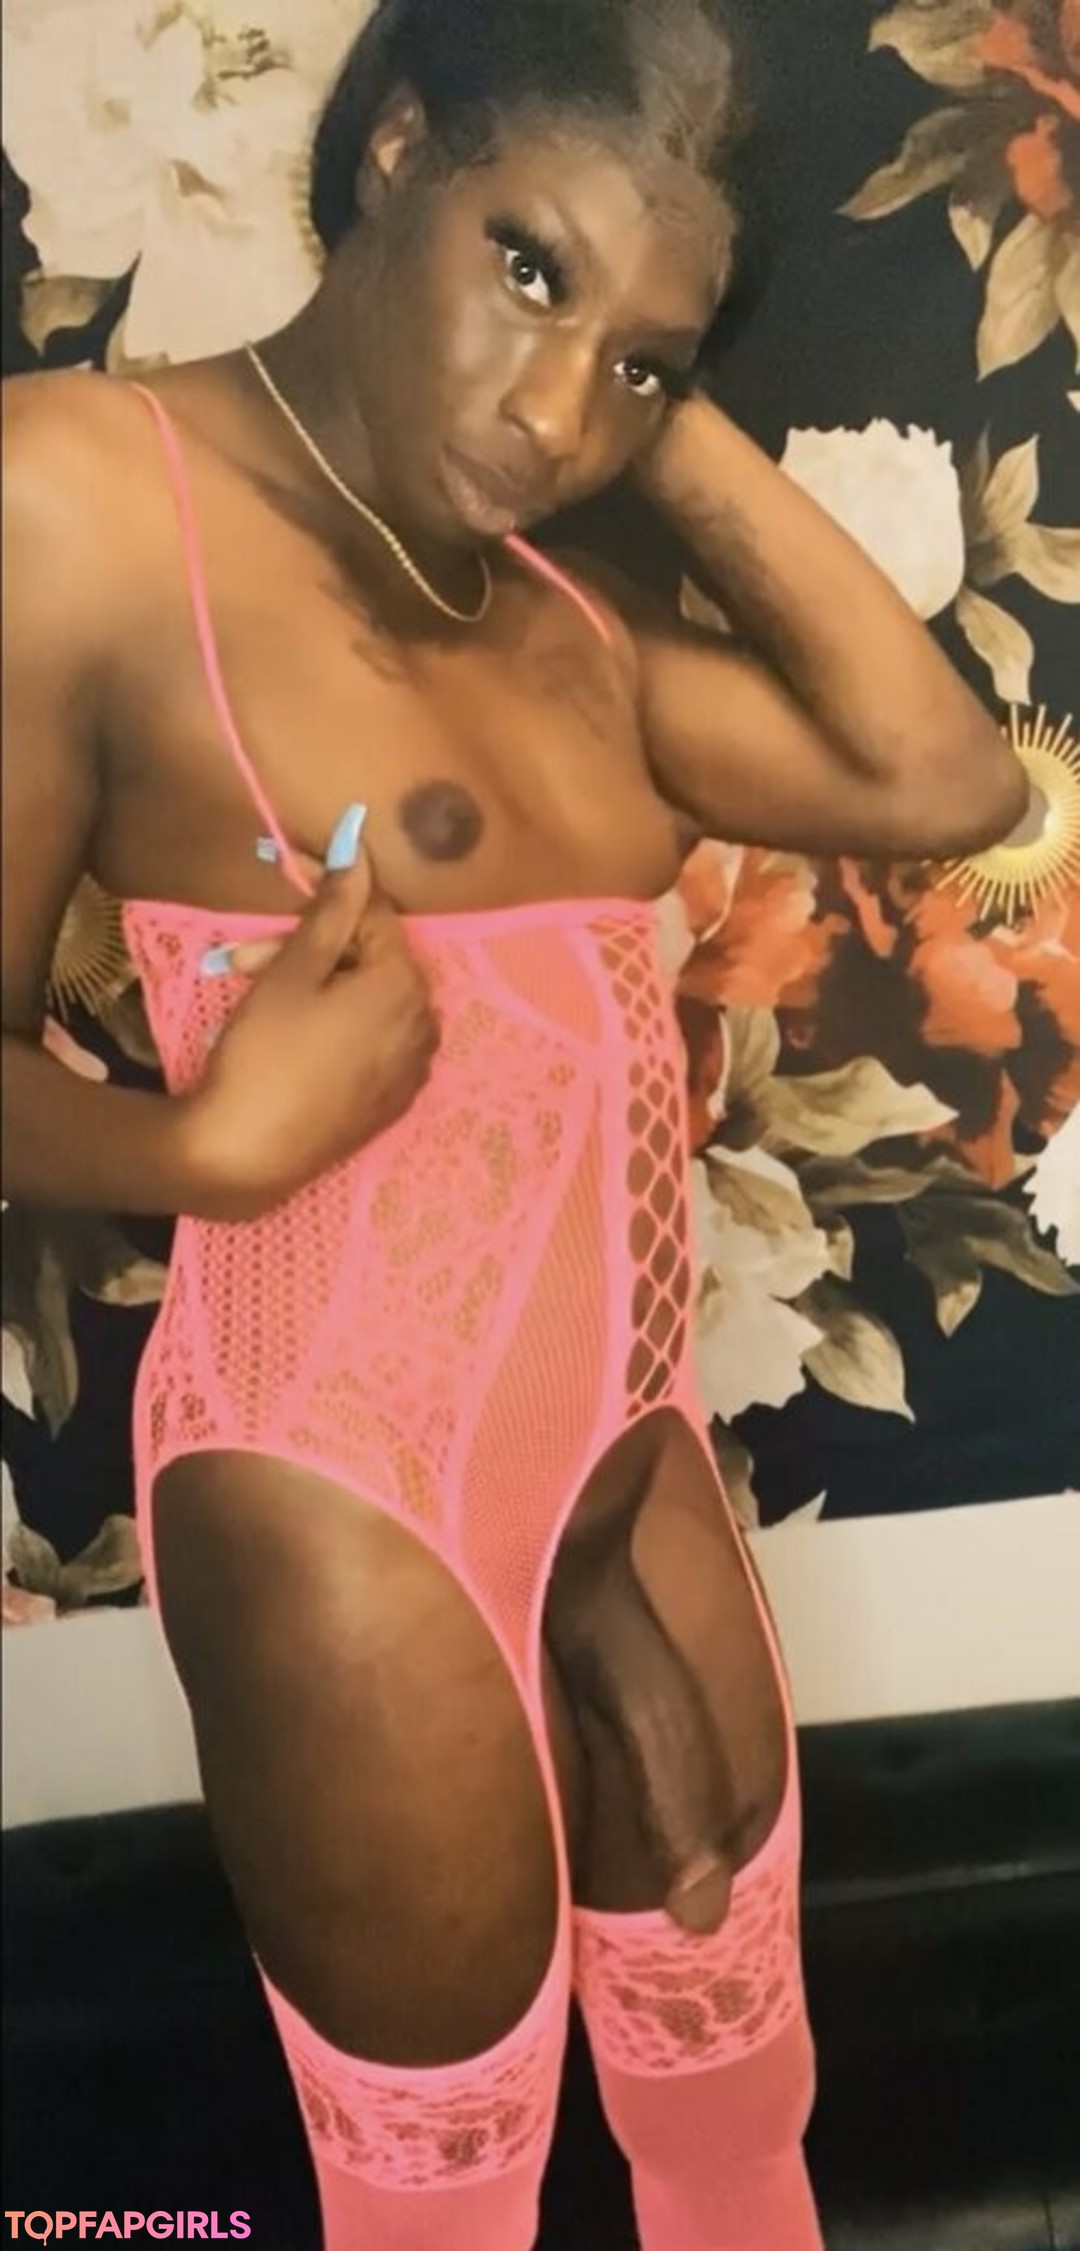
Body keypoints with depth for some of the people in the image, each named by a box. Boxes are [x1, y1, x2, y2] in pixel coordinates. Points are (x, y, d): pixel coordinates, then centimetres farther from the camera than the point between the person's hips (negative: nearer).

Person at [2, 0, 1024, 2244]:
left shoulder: (564, 610, 7)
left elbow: (946, 779, -2)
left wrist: (675, 424, -3)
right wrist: (218, 1140, -30)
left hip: (633, 1458, 7)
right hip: (345, 1493, -6)